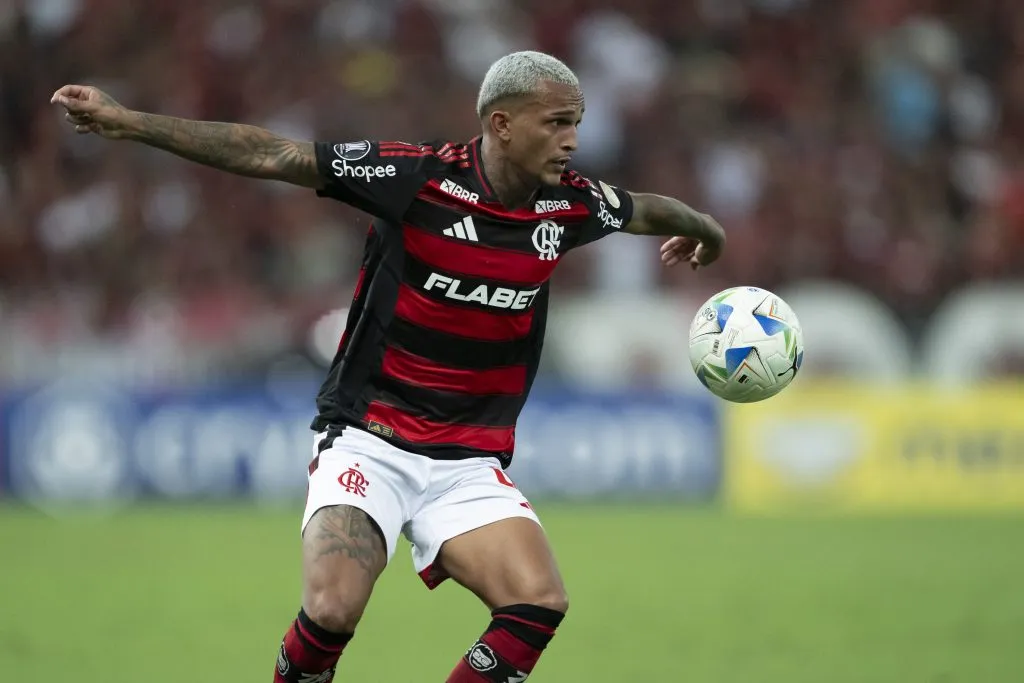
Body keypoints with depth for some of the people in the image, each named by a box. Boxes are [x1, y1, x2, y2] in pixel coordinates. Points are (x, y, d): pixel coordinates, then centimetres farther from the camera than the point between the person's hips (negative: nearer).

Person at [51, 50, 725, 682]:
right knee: (333, 609, -25)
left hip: (471, 463, 4)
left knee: (539, 603, -19)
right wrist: (126, 122, -15)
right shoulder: (419, 176, -13)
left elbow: (644, 209, 25)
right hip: (369, 441, -4)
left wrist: (705, 229, 45)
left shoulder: (570, 205, 1)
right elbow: (268, 155, -12)